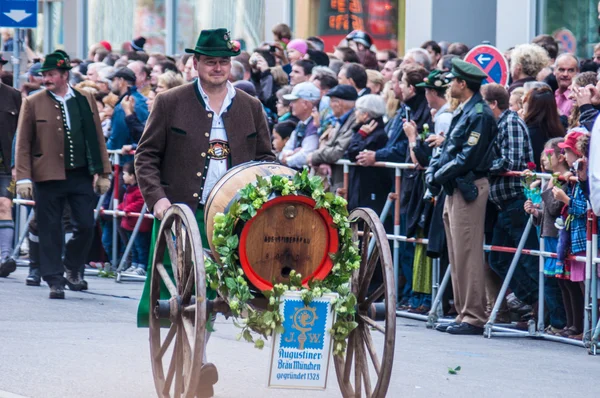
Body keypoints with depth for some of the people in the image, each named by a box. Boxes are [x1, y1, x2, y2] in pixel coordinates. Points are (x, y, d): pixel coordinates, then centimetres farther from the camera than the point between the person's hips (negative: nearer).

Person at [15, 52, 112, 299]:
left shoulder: (86, 100, 8)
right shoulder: (33, 104, 2)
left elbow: (97, 138, 11)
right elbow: (23, 144, 1)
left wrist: (103, 172, 6)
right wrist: (23, 177, -7)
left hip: (82, 175, 2)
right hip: (48, 176, -2)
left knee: (85, 227, -1)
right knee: (50, 231, 0)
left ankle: (72, 269, 23)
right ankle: (55, 280, 8)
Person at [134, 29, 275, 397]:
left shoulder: (251, 108, 10)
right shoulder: (171, 103, 3)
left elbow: (266, 157, 15)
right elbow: (147, 155, 4)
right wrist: (156, 197, -10)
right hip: (179, 212, -2)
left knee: (210, 292, 1)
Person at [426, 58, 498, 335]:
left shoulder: (479, 114, -13)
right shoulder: (463, 112, 18)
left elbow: (469, 157, -20)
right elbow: (448, 151, 19)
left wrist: (441, 175, -13)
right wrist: (433, 171, 2)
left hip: (469, 189, -10)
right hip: (454, 190, 10)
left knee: (467, 255, -9)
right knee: (457, 256, 12)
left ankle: (474, 317, -8)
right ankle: (464, 314, 16)